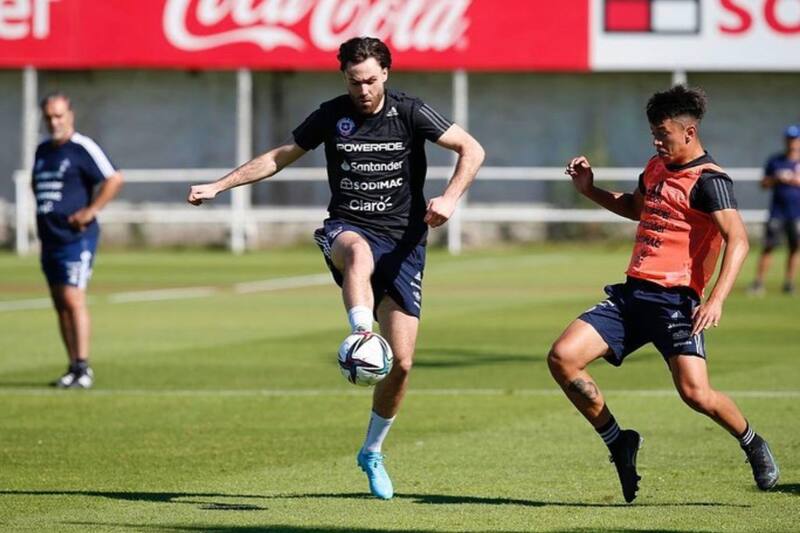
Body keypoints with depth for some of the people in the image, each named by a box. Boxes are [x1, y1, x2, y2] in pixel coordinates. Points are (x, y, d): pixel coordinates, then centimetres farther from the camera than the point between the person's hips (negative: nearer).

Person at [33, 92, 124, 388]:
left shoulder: (82, 148, -9)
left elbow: (114, 179, -15)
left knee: (73, 299, -15)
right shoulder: (42, 150, 15)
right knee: (60, 304, 9)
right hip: (49, 238, 8)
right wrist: (41, 212, 16)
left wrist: (90, 211, -16)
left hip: (76, 238, -8)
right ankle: (73, 367, 14)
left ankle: (83, 368, -14)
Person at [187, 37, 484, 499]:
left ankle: (372, 452, 17)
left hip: (404, 243, 0)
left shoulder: (410, 113, -2)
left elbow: (472, 150, -3)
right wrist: (219, 186, 11)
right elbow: (279, 157, 15)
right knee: (359, 250, -43)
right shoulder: (331, 116, 3)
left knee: (402, 363, -3)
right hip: (348, 230, 0)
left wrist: (449, 199, -20)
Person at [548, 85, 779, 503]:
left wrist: (716, 299, -34)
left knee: (695, 392, -20)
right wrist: (590, 191, 23)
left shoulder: (708, 180, -10)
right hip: (632, 294, 8)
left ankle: (753, 445, 11)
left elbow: (738, 240, -22)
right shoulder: (657, 166, 17)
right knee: (562, 358, -8)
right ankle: (617, 443, 8)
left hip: (675, 300, -8)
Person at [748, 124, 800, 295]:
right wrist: (776, 179, -8)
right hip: (777, 210, 0)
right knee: (768, 247, -5)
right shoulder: (775, 161, 8)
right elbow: (764, 183, 10)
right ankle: (758, 281, -4)